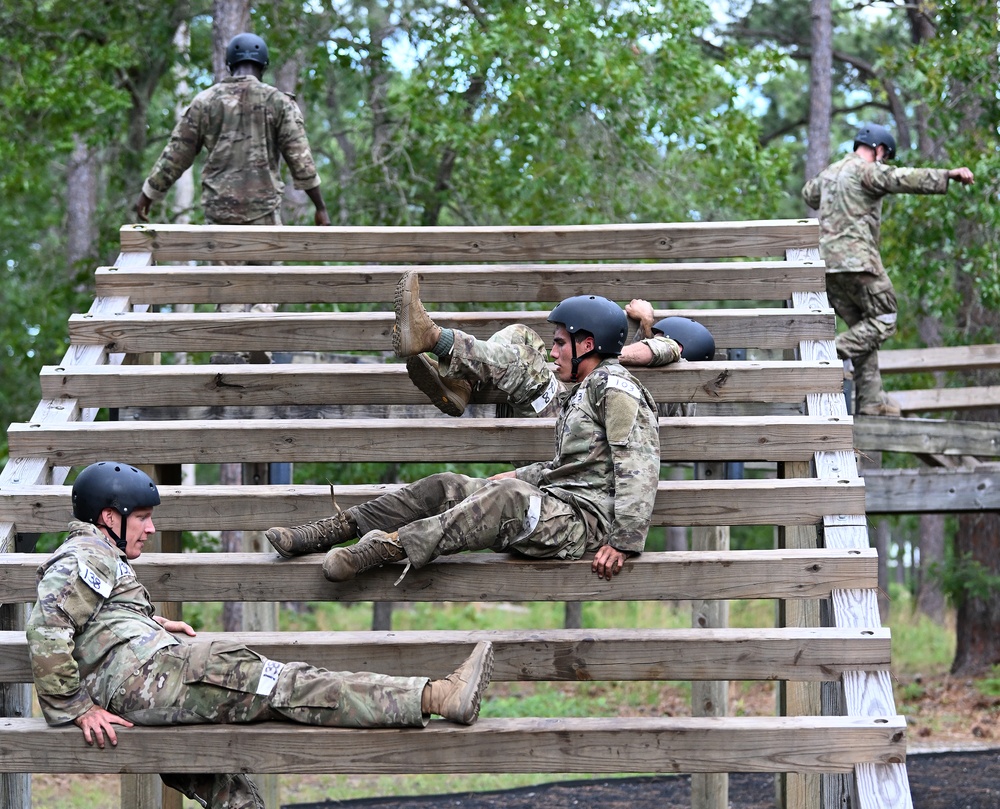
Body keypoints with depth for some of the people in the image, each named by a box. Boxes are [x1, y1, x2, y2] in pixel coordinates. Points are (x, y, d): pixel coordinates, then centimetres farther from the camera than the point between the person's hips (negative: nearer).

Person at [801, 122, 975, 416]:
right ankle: (834, 352, -17)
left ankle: (870, 400, 6)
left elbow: (809, 193, 40)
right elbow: (904, 179, -20)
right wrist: (948, 175, -25)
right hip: (856, 260, -9)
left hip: (826, 262, 9)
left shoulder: (829, 172, 21)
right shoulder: (867, 170, -5)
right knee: (883, 321, 0)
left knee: (862, 327, 11)